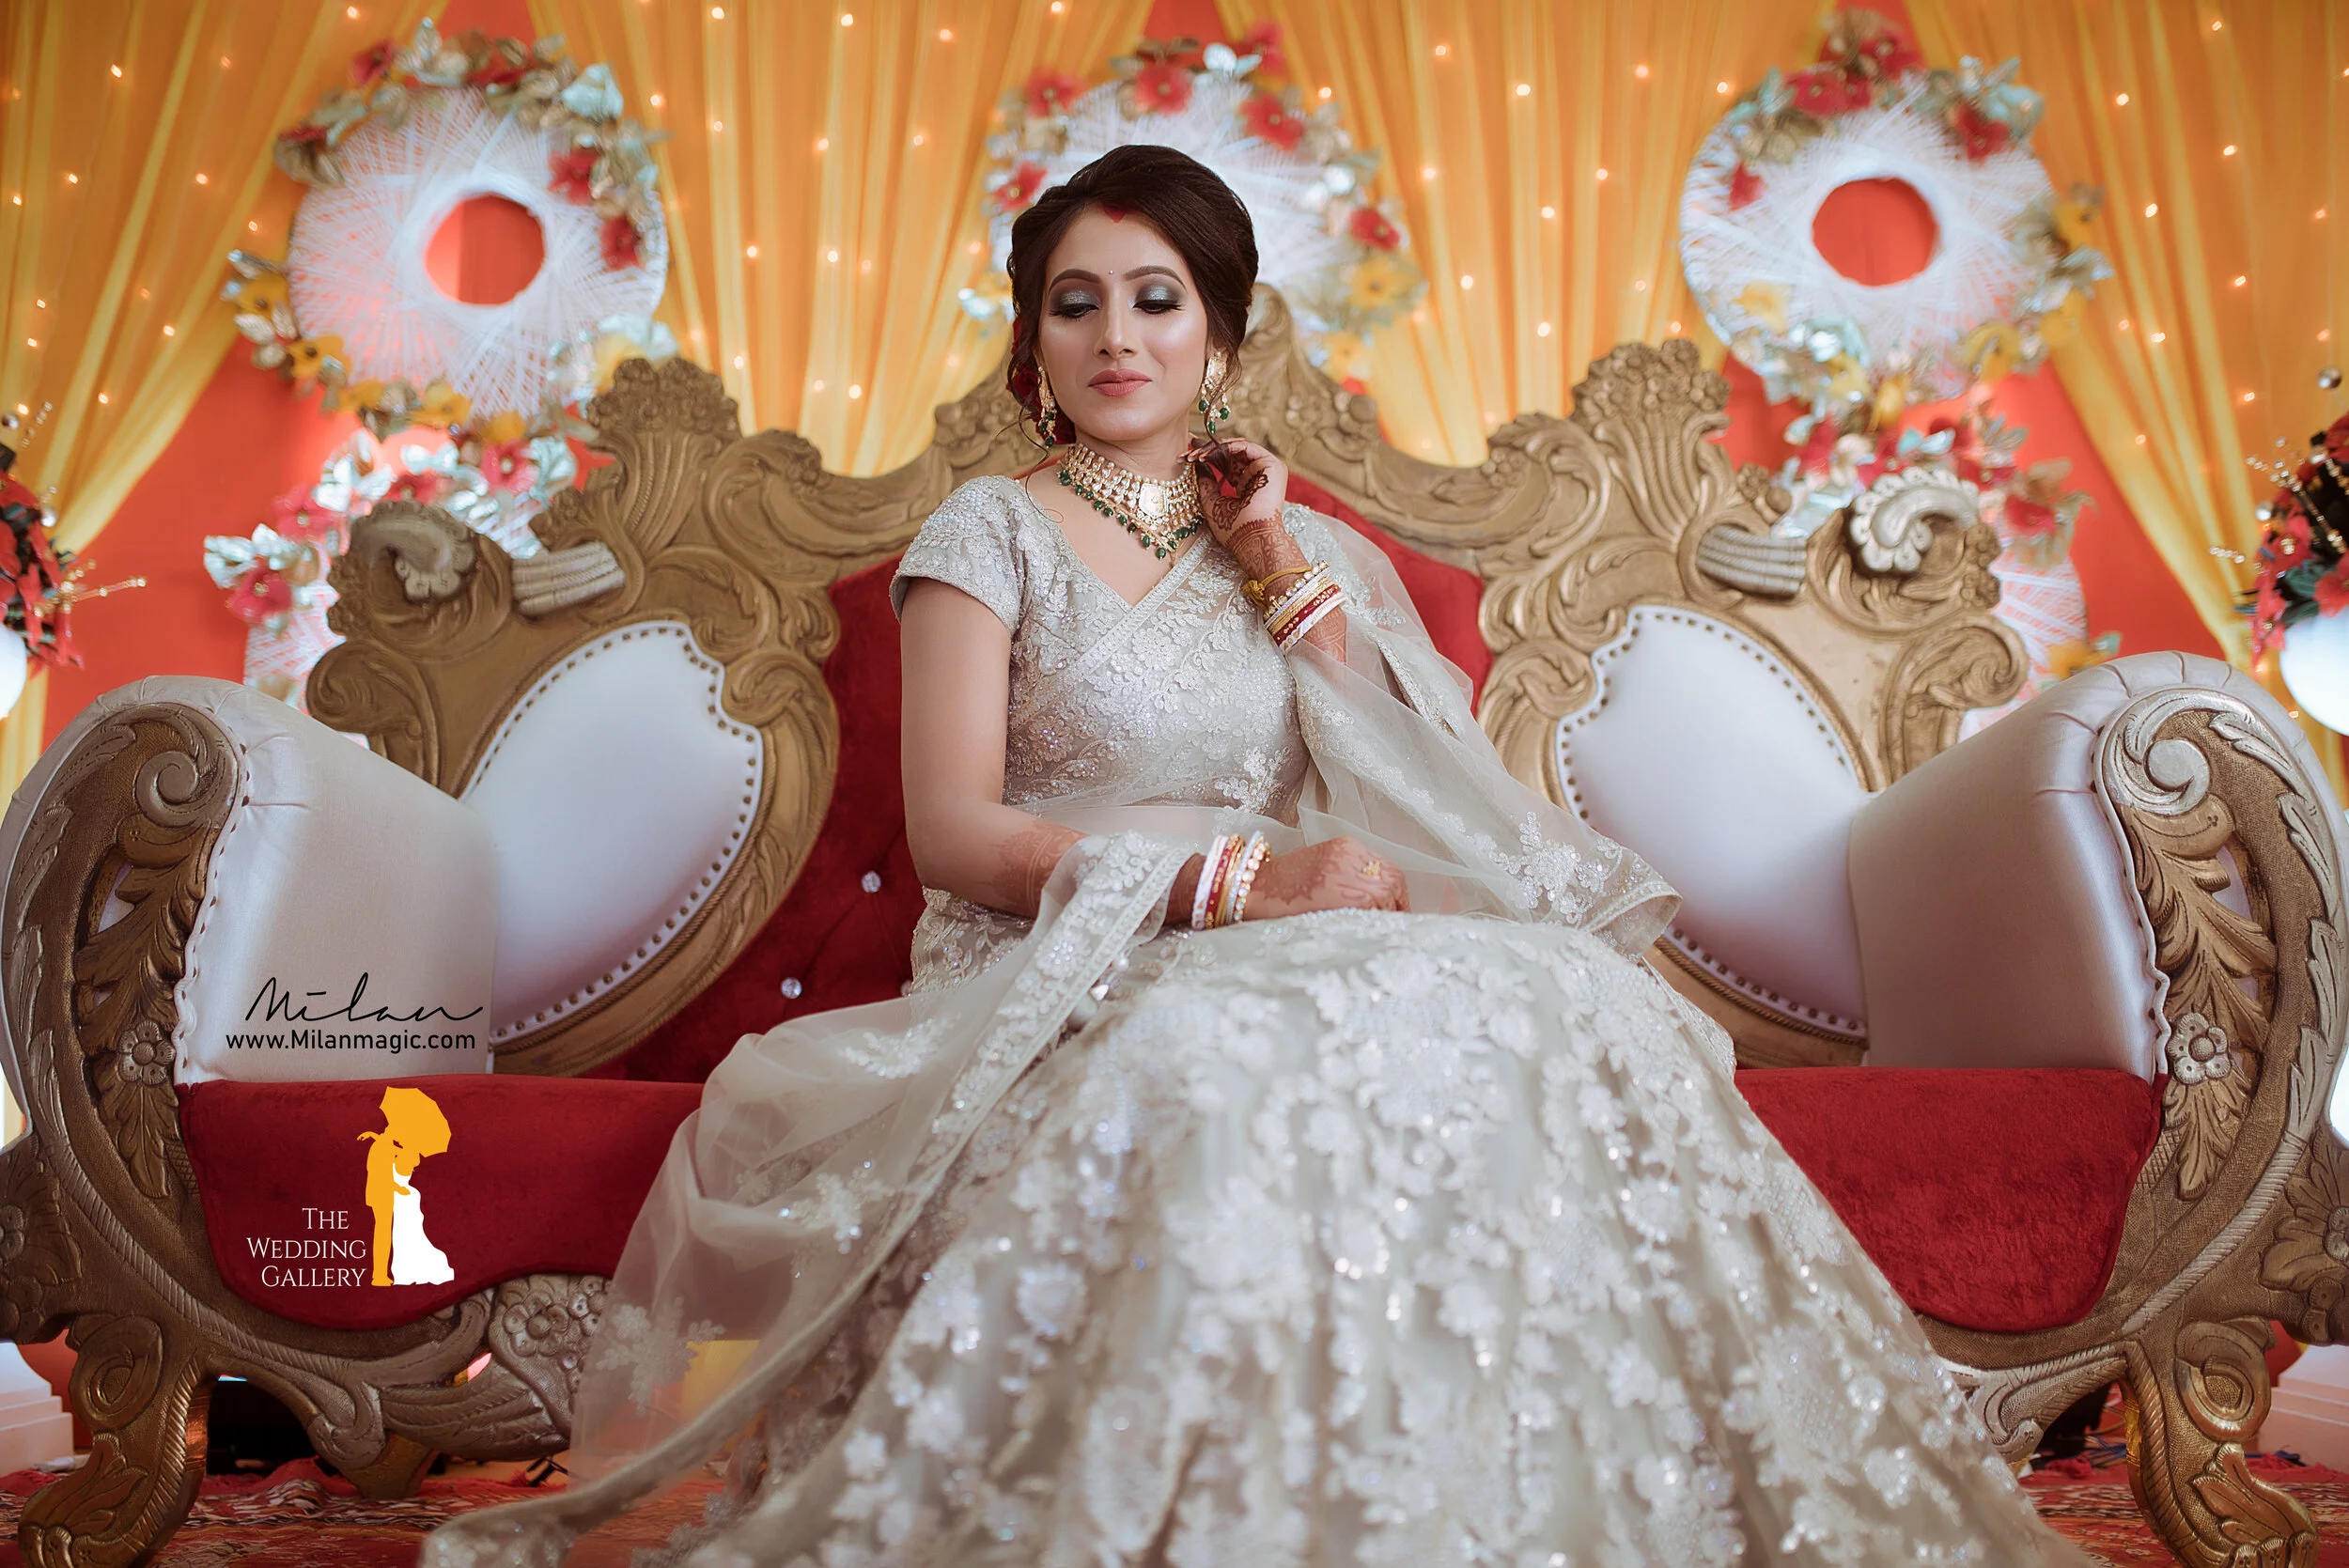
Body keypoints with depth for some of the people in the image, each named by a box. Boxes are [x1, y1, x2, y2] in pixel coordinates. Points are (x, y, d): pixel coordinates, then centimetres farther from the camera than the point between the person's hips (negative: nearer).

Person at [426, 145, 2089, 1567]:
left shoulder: (1293, 543, 20)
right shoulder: (992, 531, 5)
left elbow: (1404, 796, 12)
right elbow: (955, 830, -7)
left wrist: (1285, 570, 3)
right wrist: (1231, 878, -20)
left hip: (1274, 968, 4)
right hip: (1056, 982, -4)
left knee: (1543, 1013, -26)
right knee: (1244, 1064, -38)